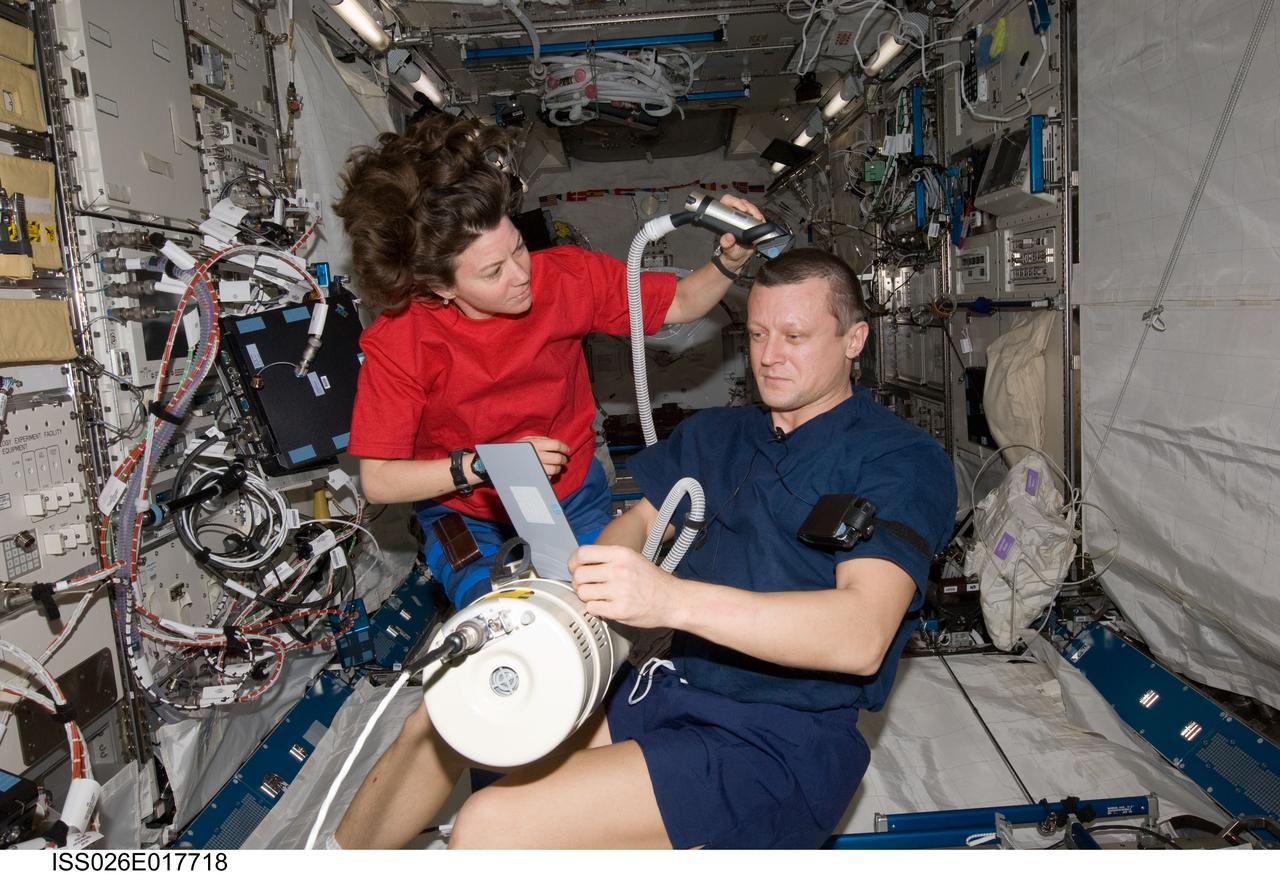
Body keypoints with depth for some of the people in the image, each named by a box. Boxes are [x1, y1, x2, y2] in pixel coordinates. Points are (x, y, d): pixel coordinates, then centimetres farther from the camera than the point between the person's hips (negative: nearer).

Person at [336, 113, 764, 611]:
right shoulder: (397, 343, -23)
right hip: (465, 517, -2)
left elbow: (680, 304, -3)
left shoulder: (563, 276, -16)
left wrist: (729, 263, -23)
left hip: (573, 496, 3)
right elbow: (377, 482, -17)